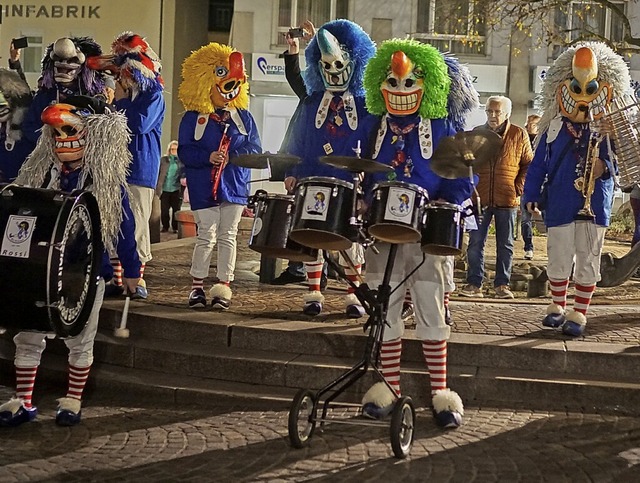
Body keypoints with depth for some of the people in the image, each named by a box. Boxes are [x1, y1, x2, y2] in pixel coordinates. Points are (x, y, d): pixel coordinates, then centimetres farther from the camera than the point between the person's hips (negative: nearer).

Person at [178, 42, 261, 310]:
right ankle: (197, 286, 8)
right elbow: (185, 151, -6)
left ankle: (223, 286, 11)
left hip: (234, 185, 3)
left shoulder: (243, 116, 7)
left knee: (228, 237, 5)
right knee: (206, 236, -2)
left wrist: (232, 156, -15)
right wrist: (208, 157, -22)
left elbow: (254, 149, 2)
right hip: (204, 188, -2)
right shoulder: (193, 118, -1)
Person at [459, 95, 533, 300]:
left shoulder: (519, 135, 2)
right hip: (480, 198, 1)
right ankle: (474, 284, 6)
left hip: (507, 200, -1)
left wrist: (518, 188, -5)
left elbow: (528, 164, 6)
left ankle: (502, 284, 12)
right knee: (475, 243, 1)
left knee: (505, 244, 6)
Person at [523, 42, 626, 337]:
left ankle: (579, 314, 11)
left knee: (588, 262, 2)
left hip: (595, 205, 0)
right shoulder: (555, 126, 2)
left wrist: (605, 167, -16)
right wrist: (531, 195, 2)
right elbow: (539, 163, 6)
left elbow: (620, 160, 6)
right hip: (560, 204, 0)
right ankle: (557, 307, 26)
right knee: (559, 259, 8)